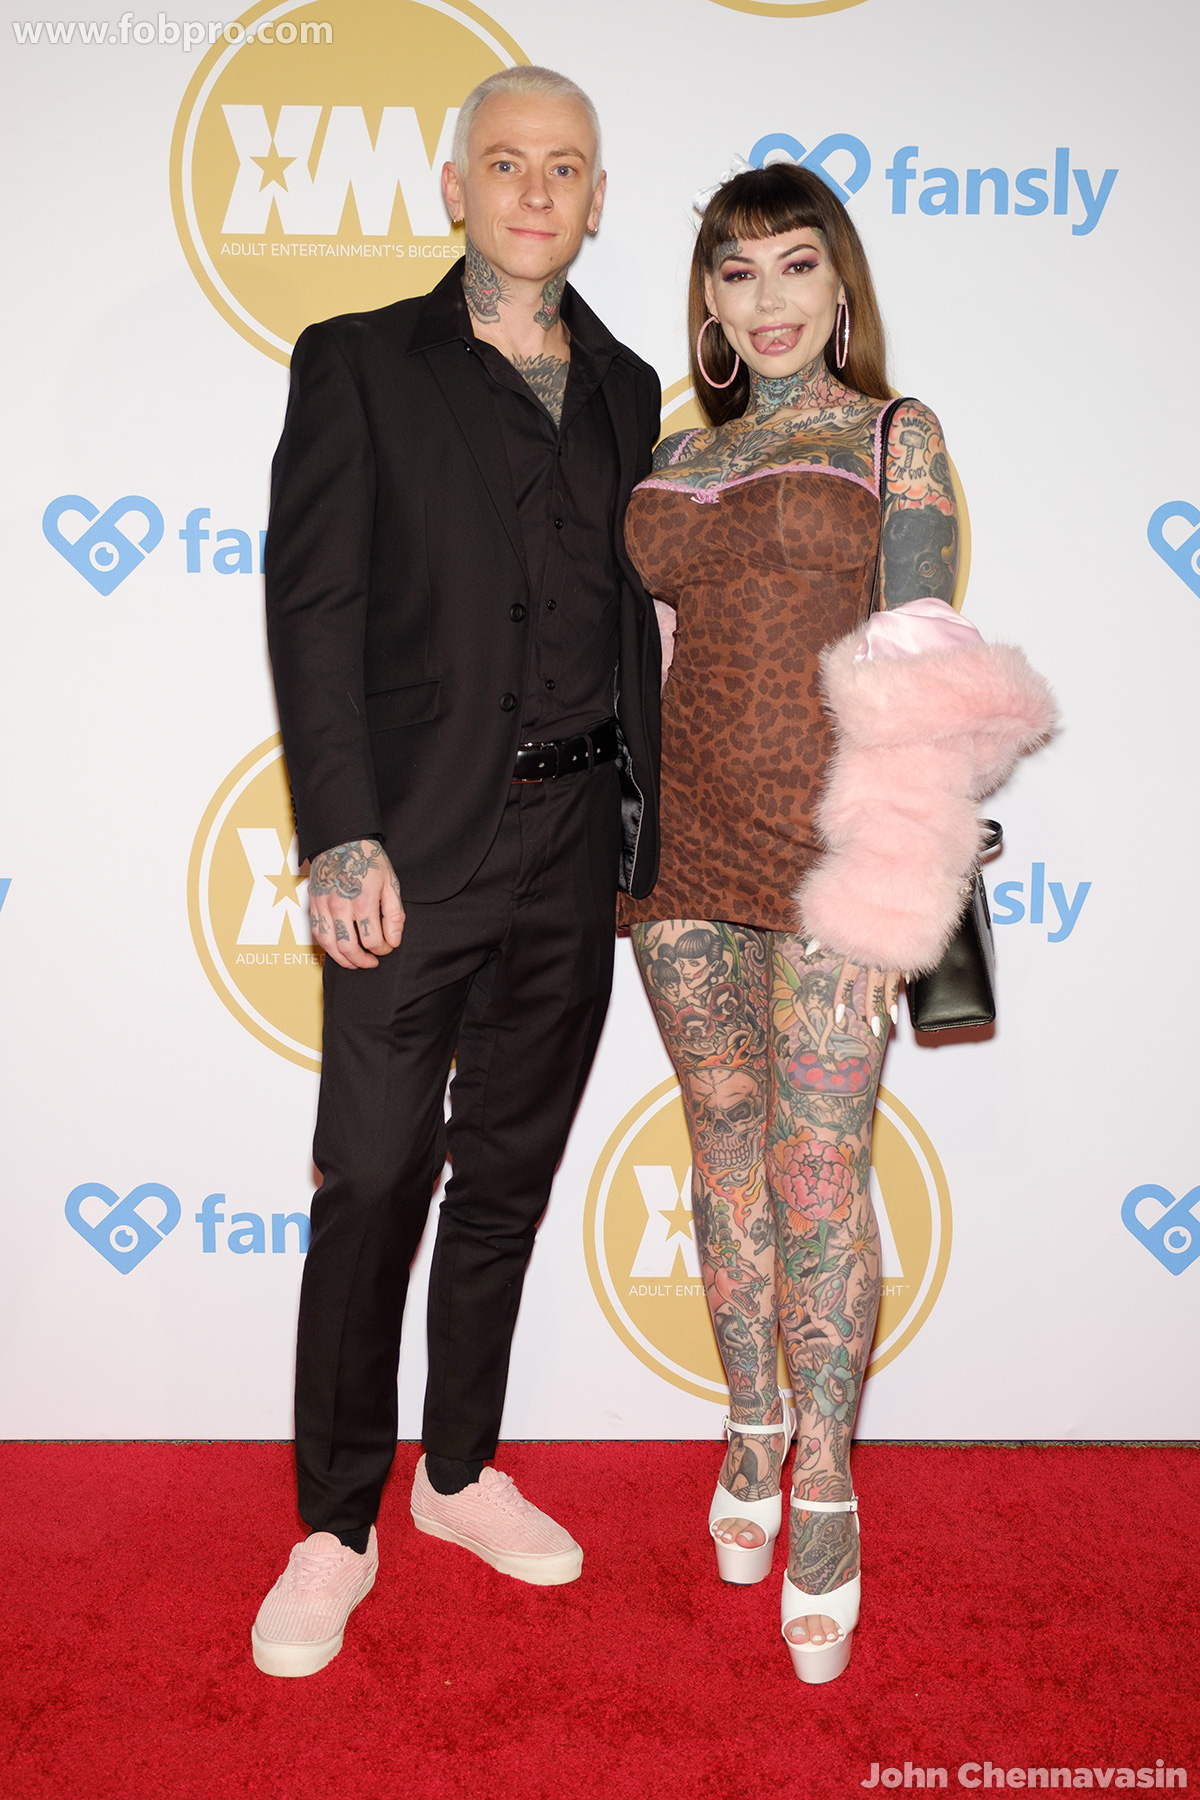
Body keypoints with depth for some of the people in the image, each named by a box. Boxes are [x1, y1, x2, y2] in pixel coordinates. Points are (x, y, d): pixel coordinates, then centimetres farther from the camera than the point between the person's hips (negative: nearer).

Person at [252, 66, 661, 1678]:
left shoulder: (625, 388, 16)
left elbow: (631, 614, 16)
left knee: (509, 1176, 13)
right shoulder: (358, 364, 3)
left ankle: (460, 1472, 30)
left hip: (577, 841, 4)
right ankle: (336, 1529, 17)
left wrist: (640, 813, 9)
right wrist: (340, 839, -15)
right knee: (375, 1183, -1)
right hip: (418, 842, -4)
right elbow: (312, 607, -5)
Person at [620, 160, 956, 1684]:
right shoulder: (678, 457, 15)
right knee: (725, 1149, 11)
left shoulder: (896, 437, 3)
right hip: (684, 842, 4)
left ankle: (824, 1484, 14)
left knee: (818, 1177, -3)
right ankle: (751, 1431, 29)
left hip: (831, 841, -4)